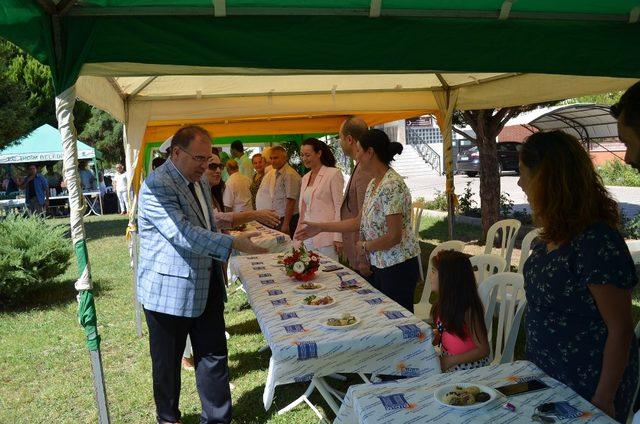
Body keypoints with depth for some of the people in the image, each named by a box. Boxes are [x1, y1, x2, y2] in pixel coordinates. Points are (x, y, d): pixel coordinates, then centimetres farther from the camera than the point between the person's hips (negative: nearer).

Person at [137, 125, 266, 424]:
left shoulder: (200, 180, 10)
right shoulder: (157, 186, -19)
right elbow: (183, 234, -29)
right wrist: (234, 244, -34)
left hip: (207, 286, 7)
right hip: (169, 291, -7)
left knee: (214, 357, 12)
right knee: (167, 363, 13)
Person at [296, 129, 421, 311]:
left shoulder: (392, 186, -21)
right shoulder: (373, 184, 9)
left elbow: (394, 236, -23)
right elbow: (359, 222, 14)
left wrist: (365, 247, -8)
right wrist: (320, 227, 13)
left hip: (397, 266, -9)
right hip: (379, 265, 9)